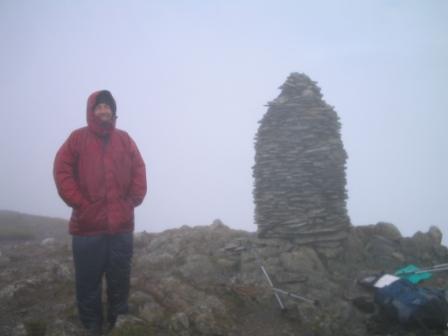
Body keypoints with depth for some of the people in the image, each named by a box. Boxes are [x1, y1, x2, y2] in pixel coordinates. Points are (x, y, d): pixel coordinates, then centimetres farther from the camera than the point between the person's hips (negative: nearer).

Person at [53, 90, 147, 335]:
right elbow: (62, 172, -3)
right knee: (88, 281, 4)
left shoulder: (125, 139, 10)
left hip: (121, 224, 2)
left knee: (120, 280, 9)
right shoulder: (77, 138, 3)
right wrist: (78, 203, -10)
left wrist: (131, 202, -2)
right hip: (88, 225, -2)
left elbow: (139, 172, 9)